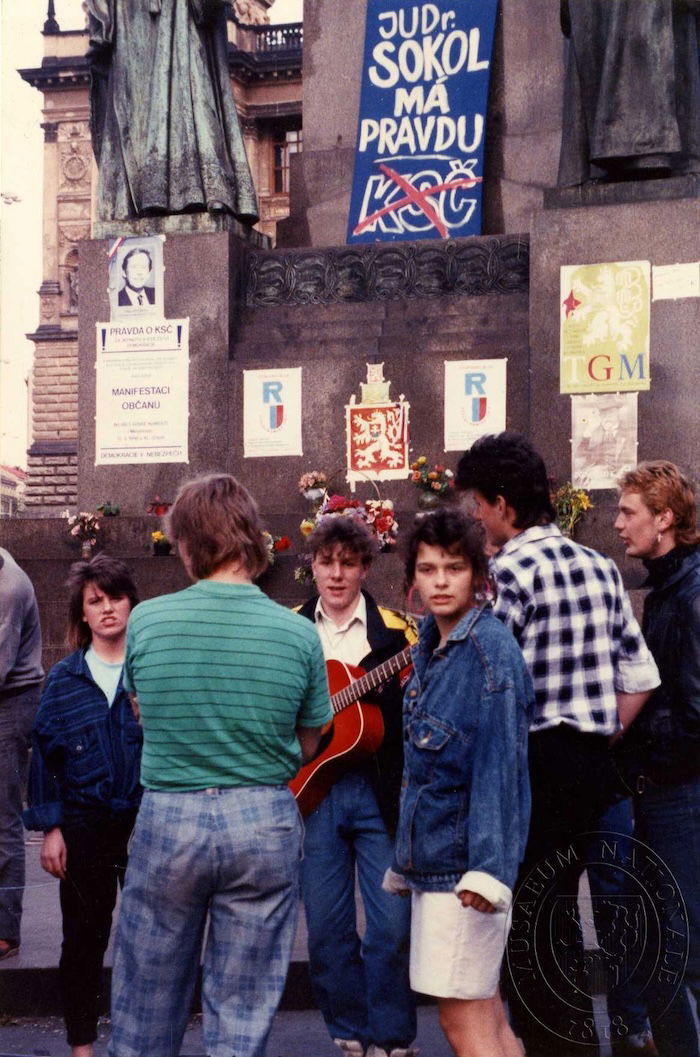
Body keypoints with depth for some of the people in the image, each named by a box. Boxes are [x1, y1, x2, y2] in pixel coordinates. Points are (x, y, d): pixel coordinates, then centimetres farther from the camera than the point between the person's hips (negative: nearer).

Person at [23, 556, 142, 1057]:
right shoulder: (65, 678, 2)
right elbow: (45, 755, 3)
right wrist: (50, 827, -1)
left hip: (148, 822, 0)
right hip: (84, 824, 1)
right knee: (84, 938, 8)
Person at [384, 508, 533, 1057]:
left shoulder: (491, 648, -14)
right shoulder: (431, 646, 12)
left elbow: (500, 764, -21)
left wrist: (488, 867, -27)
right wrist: (405, 857, 19)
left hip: (464, 864, -9)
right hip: (433, 859, 9)